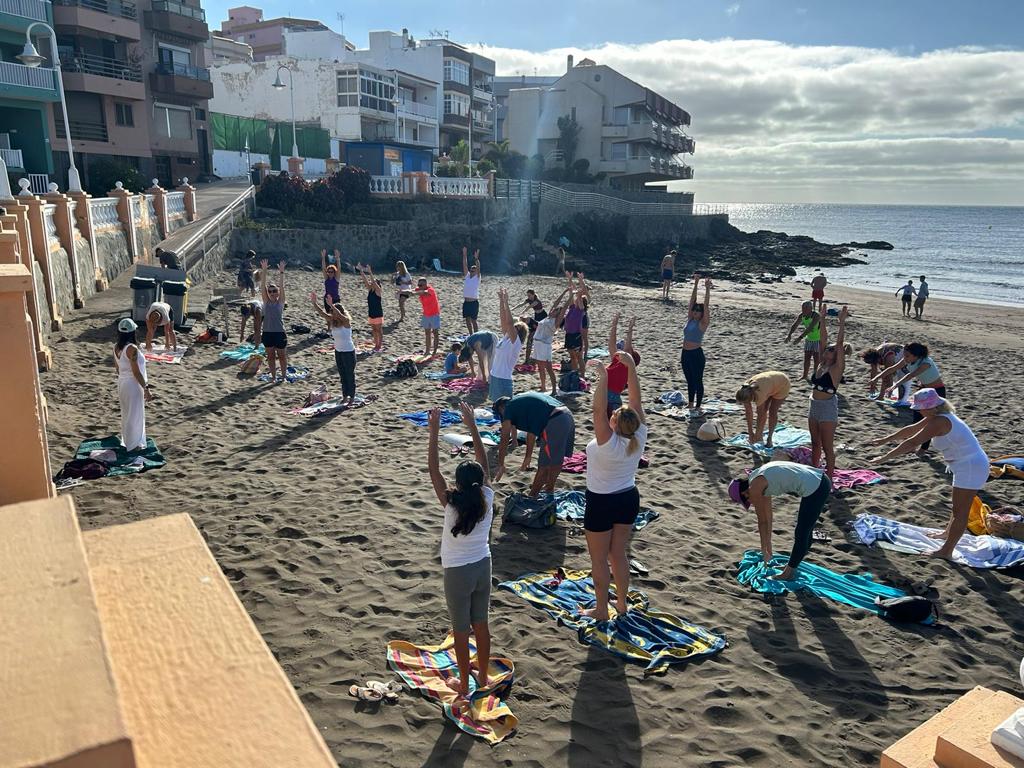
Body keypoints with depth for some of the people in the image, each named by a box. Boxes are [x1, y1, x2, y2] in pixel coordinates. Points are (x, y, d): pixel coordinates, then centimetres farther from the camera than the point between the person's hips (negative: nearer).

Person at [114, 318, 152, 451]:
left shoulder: (116, 347, 2)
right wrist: (146, 389, -17)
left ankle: (127, 440, 35)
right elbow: (136, 372, -22)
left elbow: (117, 367, 12)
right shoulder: (132, 348, -23)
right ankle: (134, 445, 16)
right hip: (133, 384, -8)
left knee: (126, 413, 21)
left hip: (122, 383, 8)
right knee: (135, 414, 5)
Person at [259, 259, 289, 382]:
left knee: (281, 356, 7)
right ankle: (273, 376, 22)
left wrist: (281, 273, -19)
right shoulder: (266, 302, 4)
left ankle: (283, 376, 21)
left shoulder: (280, 302, -1)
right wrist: (264, 271, -13)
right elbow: (263, 286, -4)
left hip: (280, 333, -2)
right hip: (267, 333, 2)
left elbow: (281, 286, -10)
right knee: (270, 356, 11)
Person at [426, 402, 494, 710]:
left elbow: (433, 469, -21)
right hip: (483, 567, 4)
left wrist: (434, 431, -21)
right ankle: (483, 676, 37)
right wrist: (472, 425, -4)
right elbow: (483, 461, -6)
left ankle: (464, 685, 26)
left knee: (461, 631, 11)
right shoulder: (487, 498, -13)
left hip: (457, 573, -4)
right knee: (481, 625, 20)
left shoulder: (451, 503, -23)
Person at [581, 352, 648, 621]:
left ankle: (601, 610, 22)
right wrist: (631, 367, -13)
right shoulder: (638, 438, -13)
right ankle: (622, 604, 33)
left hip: (601, 503, -6)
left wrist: (603, 376, -34)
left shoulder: (608, 443, -28)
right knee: (619, 555, 20)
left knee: (599, 560, 10)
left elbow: (598, 409, -35)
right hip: (629, 499, 6)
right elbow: (636, 400, -11)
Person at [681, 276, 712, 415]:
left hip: (697, 354, -6)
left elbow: (706, 306, -16)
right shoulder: (690, 320, 7)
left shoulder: (703, 323, -8)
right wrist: (695, 285, 4)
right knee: (690, 380, 16)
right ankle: (690, 404, 27)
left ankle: (698, 407, 10)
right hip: (685, 354, 6)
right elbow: (692, 301, 6)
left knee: (698, 381, 2)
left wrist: (707, 289, -19)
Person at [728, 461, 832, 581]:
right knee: (805, 530, 24)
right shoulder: (761, 481, 18)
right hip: (821, 481, 10)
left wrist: (764, 549, 15)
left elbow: (762, 520, 2)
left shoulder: (754, 487, -7)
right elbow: (767, 515, 27)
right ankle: (793, 565, 40)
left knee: (801, 534, 6)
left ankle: (789, 573, 21)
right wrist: (768, 543, 34)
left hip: (814, 489, -10)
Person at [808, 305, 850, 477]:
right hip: (814, 406, 7)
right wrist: (823, 318, 7)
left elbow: (839, 343, -18)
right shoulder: (822, 365, 8)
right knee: (815, 443, 18)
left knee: (827, 447, 0)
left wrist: (842, 321, -20)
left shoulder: (837, 367, -9)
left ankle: (829, 476, 8)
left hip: (828, 407, -7)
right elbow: (823, 339, 8)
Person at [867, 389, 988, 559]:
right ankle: (948, 534, 47)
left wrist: (885, 457, -24)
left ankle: (946, 551, 2)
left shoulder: (938, 422, -24)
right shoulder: (937, 417, 7)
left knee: (960, 510, -4)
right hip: (969, 464, 11)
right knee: (959, 505, 28)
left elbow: (912, 442, -27)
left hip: (971, 467, -11)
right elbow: (911, 430, 16)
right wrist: (886, 439, 20)